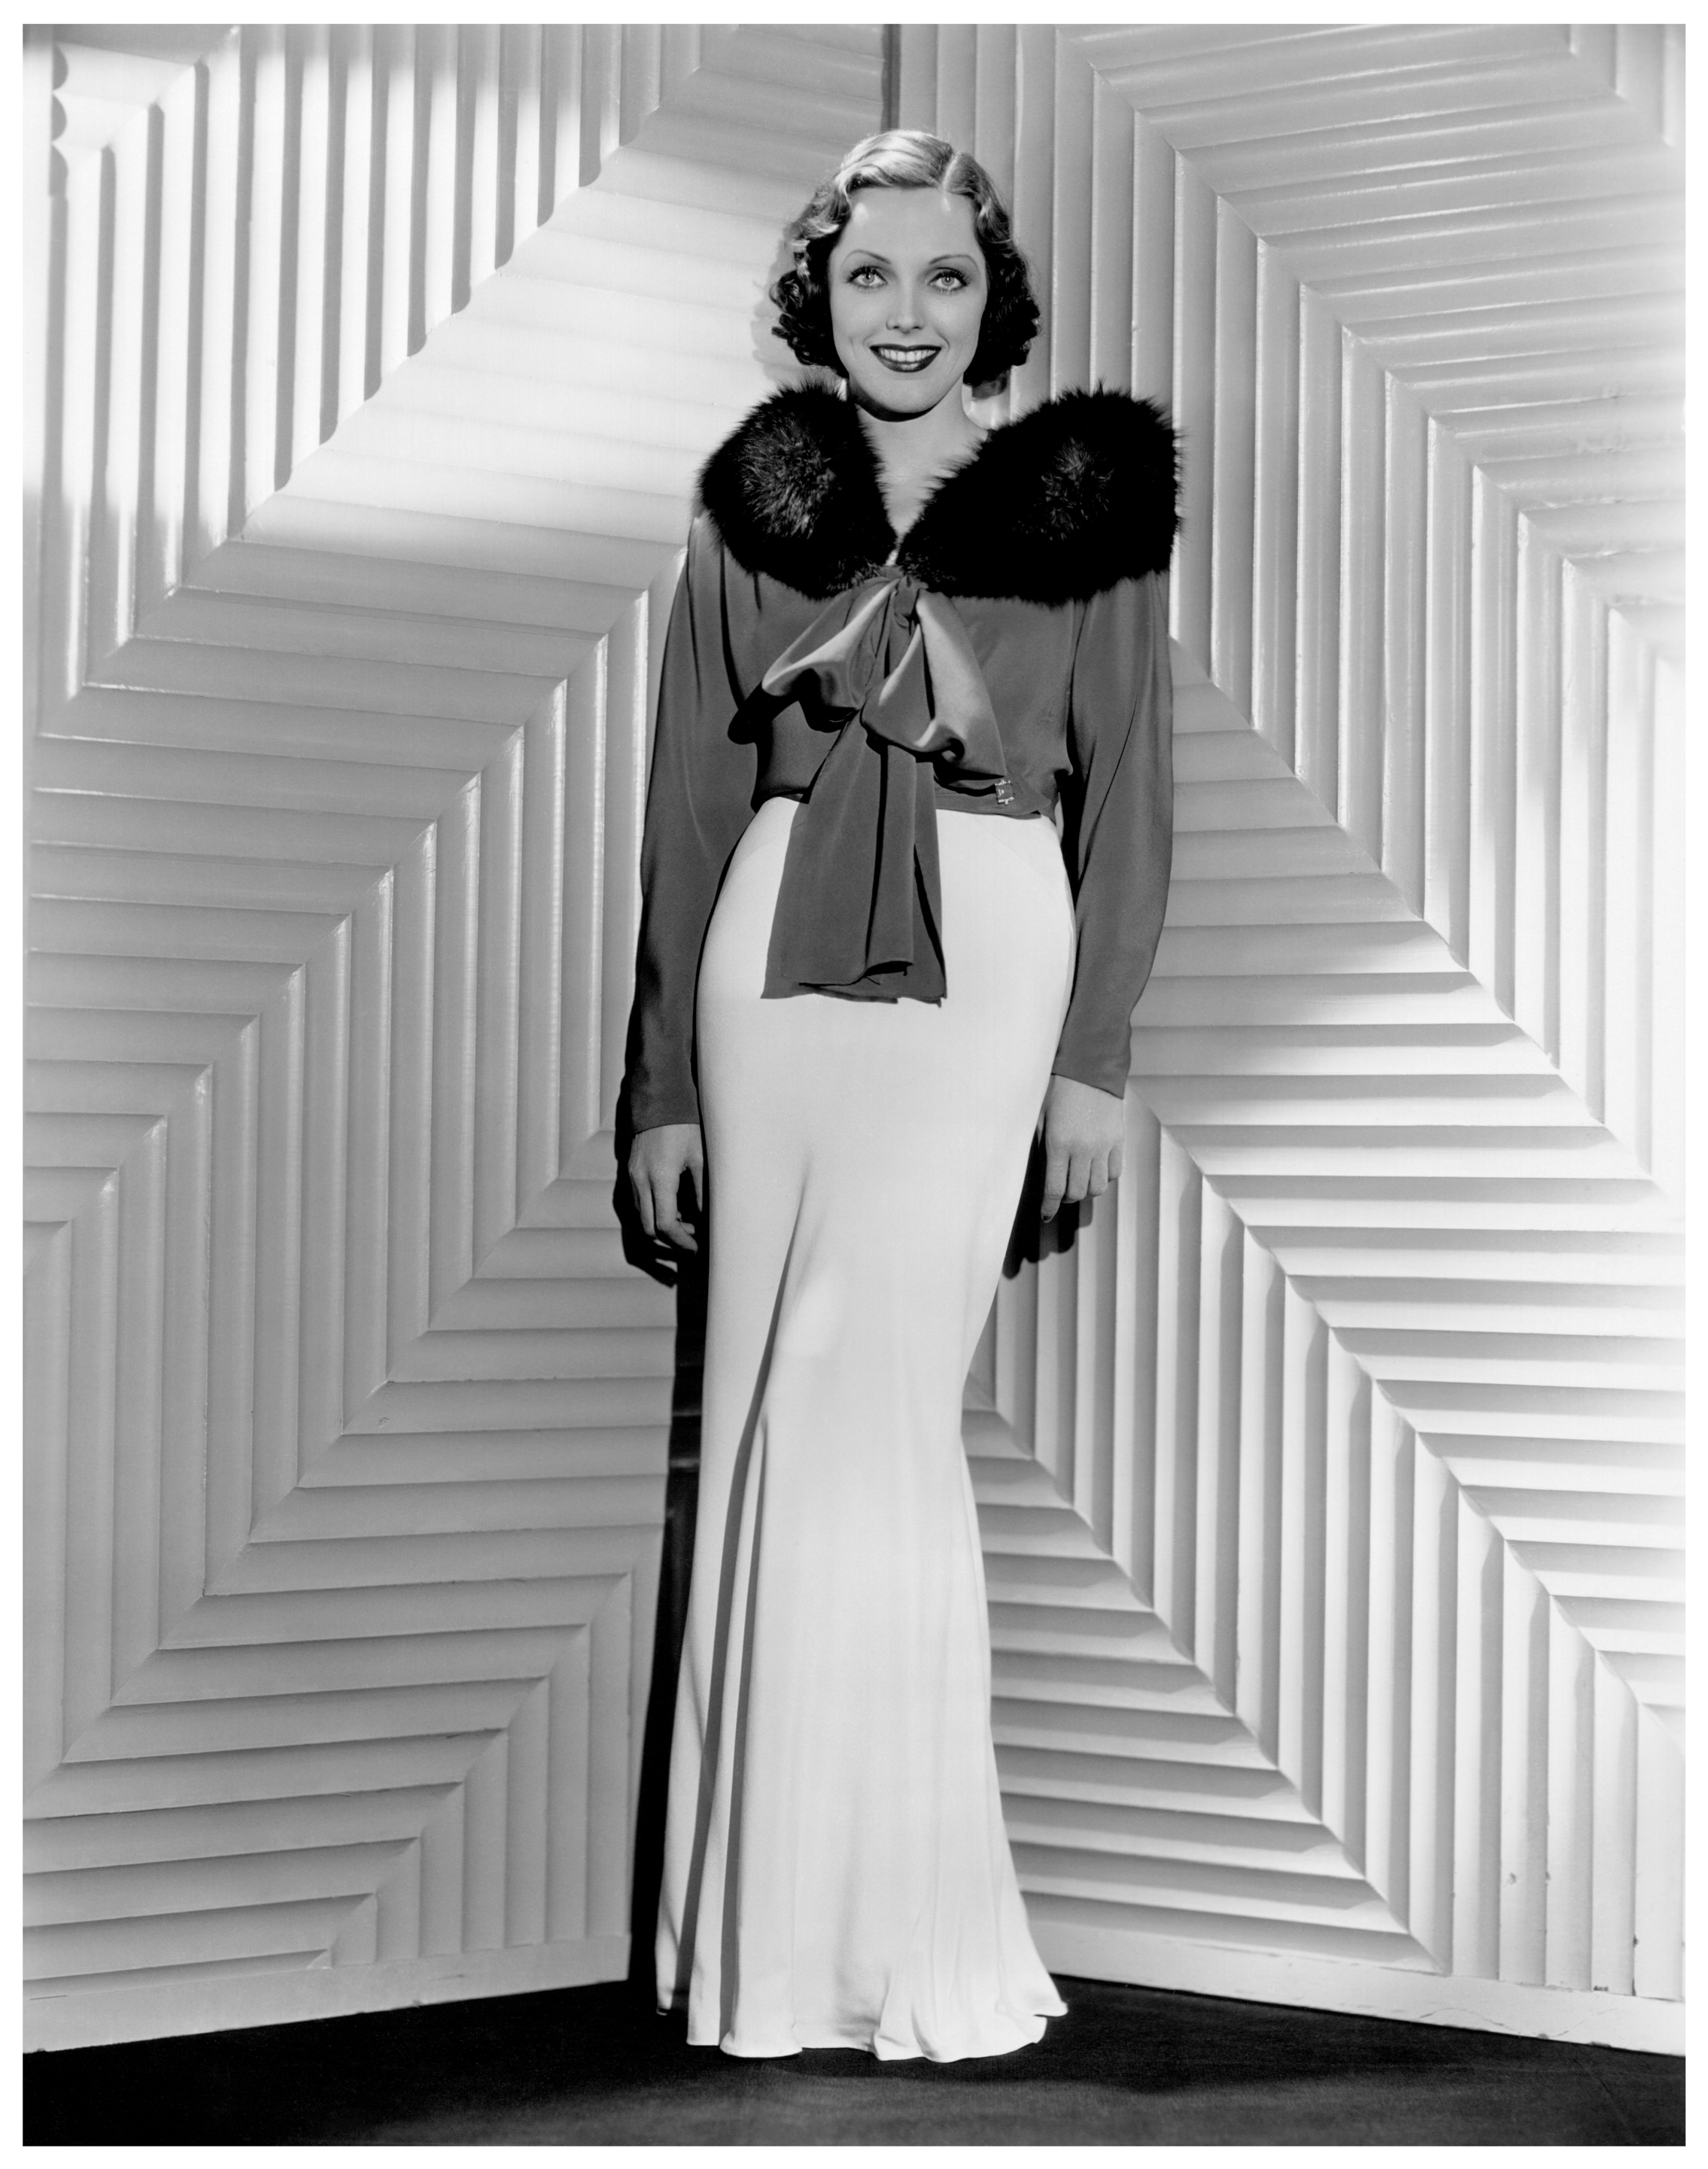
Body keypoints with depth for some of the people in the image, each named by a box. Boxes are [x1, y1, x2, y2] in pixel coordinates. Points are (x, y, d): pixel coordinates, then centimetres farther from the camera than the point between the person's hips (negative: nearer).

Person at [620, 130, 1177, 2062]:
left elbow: (1125, 793, 5)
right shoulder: (751, 507, 9)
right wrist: (661, 1084, 9)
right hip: (776, 956, 3)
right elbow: (689, 806, 11)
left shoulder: (1080, 499, 3)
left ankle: (886, 1928, 2)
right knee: (785, 1406, 3)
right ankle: (796, 1916, 12)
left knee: (865, 1397, -9)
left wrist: (1095, 1050, -2)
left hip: (985, 958, -3)